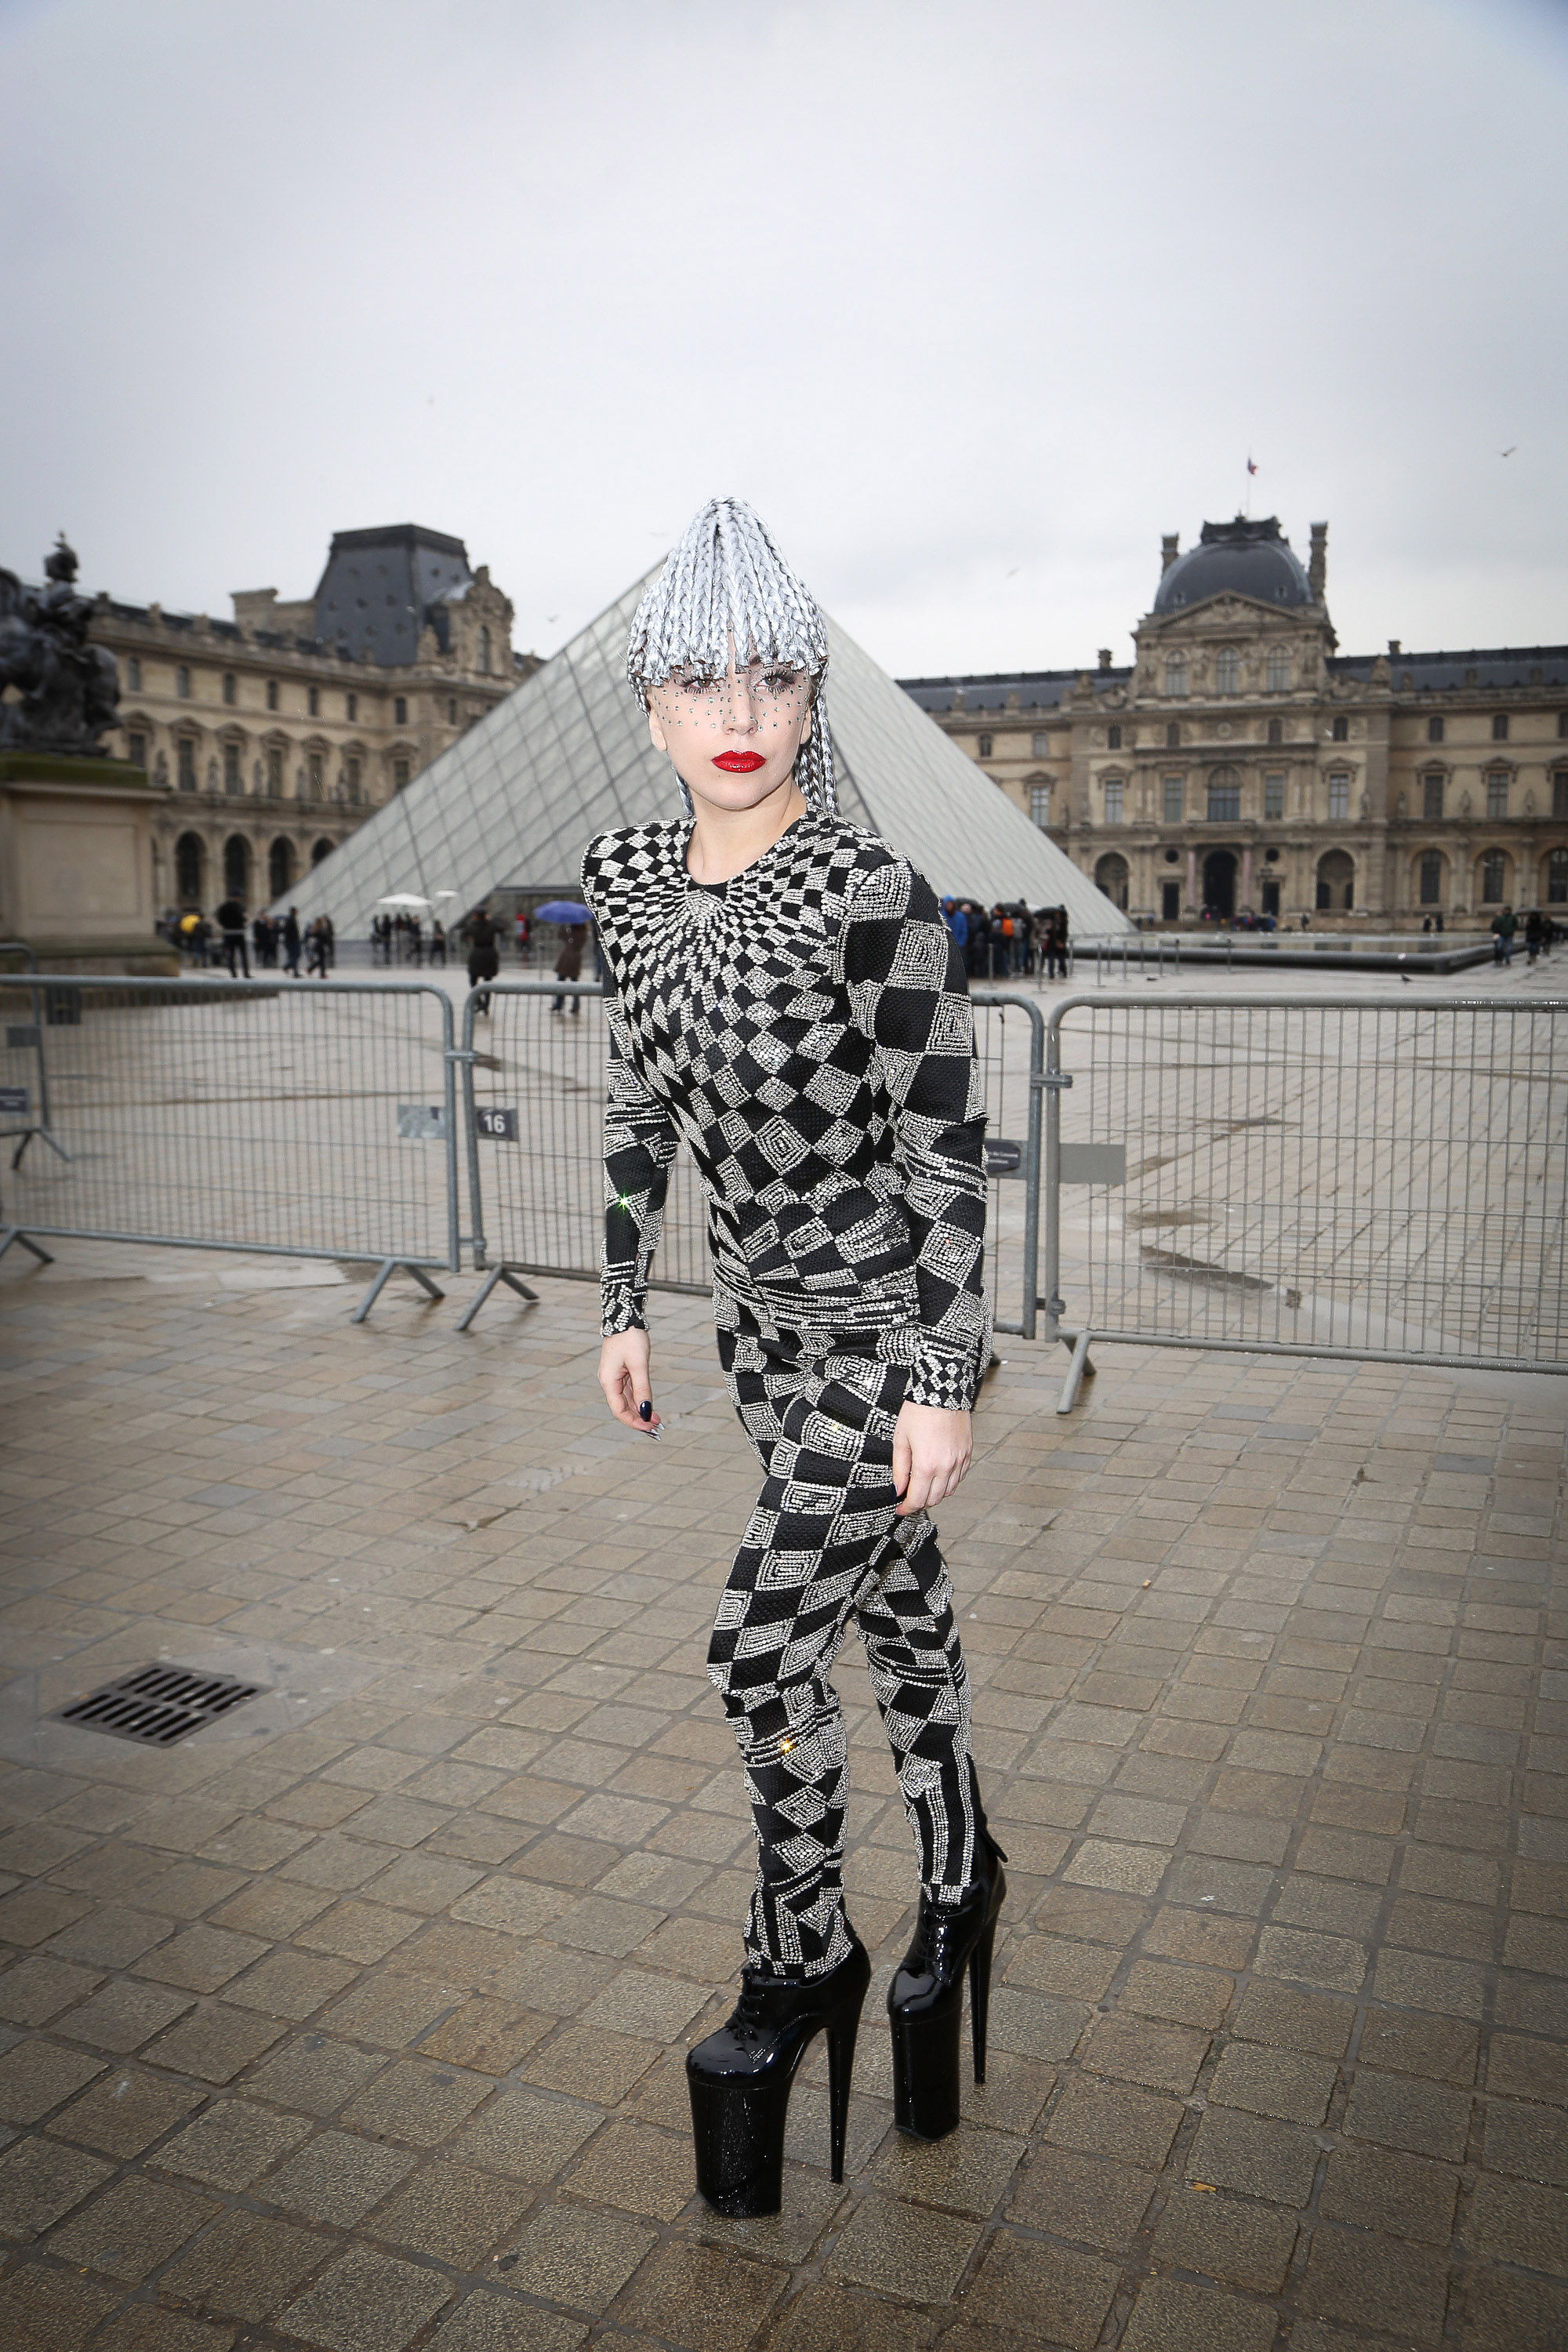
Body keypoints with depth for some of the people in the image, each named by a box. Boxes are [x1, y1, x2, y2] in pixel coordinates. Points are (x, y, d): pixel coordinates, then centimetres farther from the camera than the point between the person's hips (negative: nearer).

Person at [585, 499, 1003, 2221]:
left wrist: (945, 1386, -17)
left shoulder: (873, 895, -22)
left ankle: (804, 1955, 24)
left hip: (886, 1337, -6)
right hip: (770, 1322, 6)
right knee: (894, 1609, 21)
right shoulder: (625, 878, -2)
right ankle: (957, 1883, 44)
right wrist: (623, 1306, 10)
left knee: (762, 1652, -2)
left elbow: (944, 1150, -19)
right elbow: (638, 1102, 8)